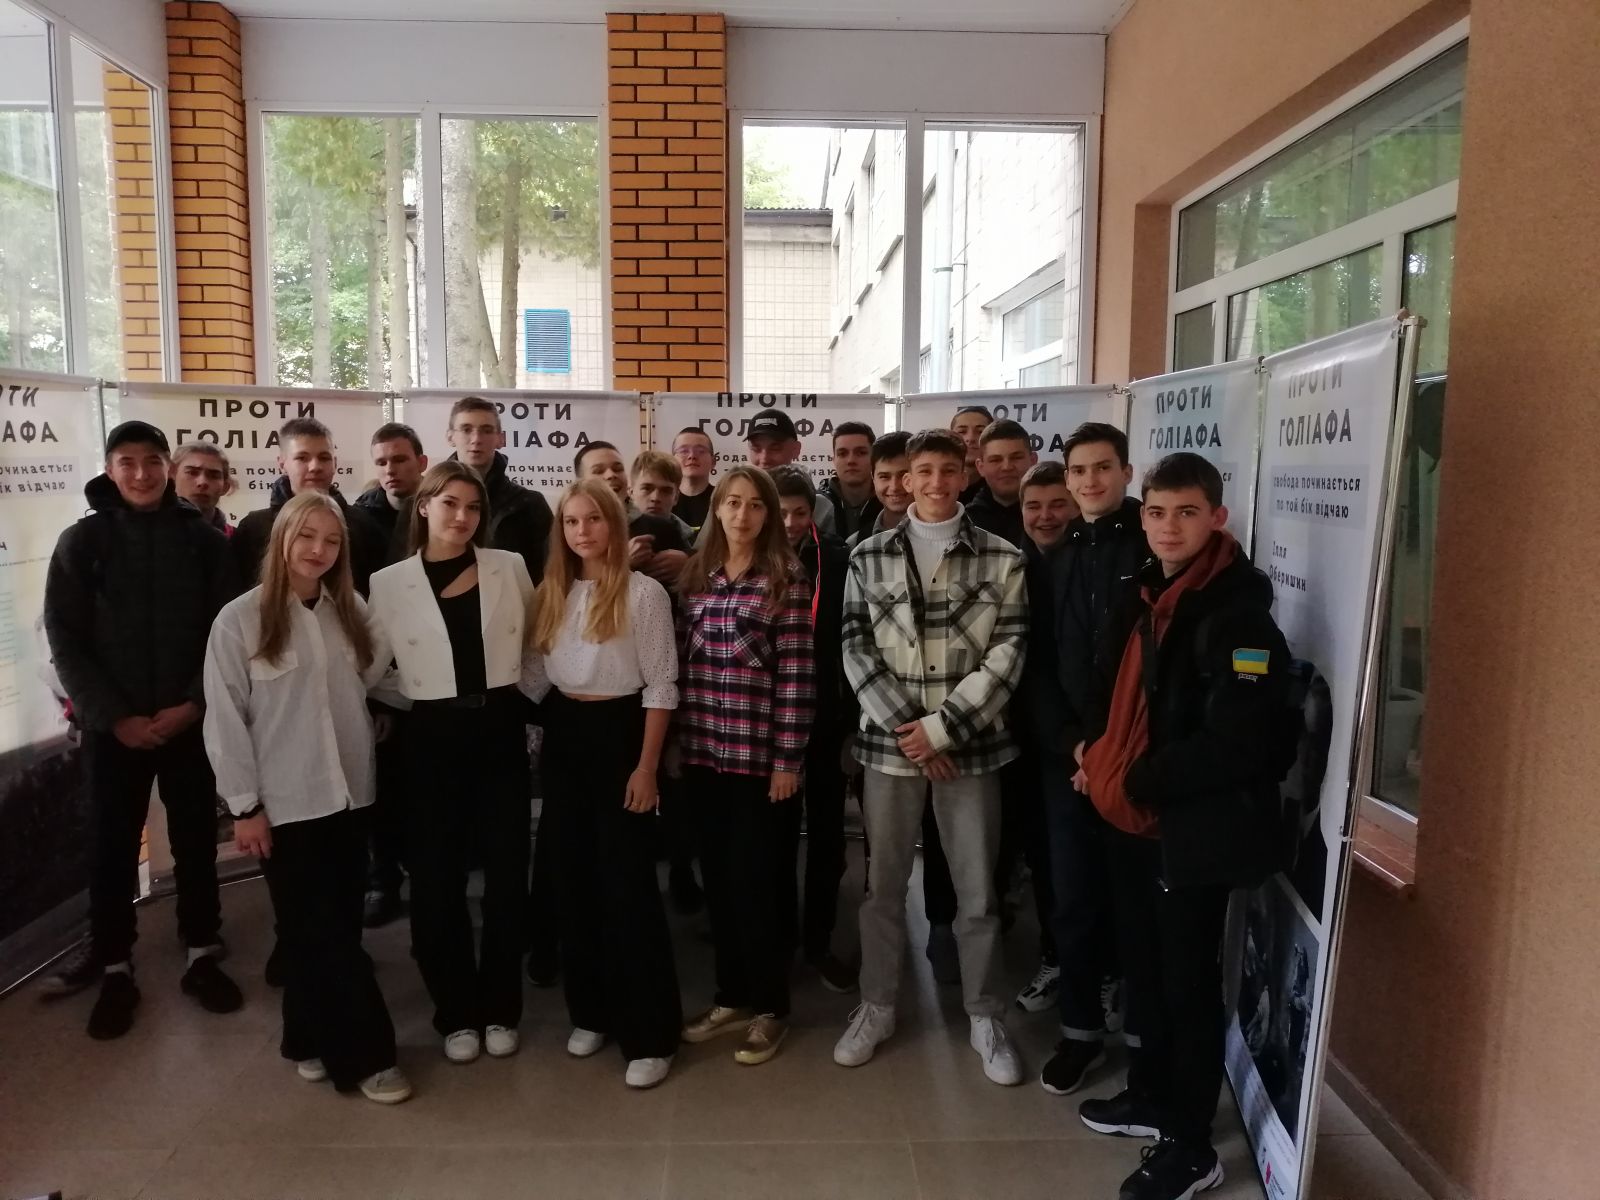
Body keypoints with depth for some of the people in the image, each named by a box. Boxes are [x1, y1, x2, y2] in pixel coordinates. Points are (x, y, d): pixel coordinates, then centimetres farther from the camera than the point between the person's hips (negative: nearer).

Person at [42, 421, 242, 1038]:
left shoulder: (203, 538, 0)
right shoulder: (81, 541, 0)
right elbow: (65, 640, -2)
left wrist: (194, 704, -11)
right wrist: (113, 716, -10)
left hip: (190, 720, 0)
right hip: (112, 726, 0)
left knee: (196, 842, 9)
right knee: (112, 849, 7)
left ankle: (203, 956, 23)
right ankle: (114, 971, 20)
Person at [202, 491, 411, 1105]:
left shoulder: (351, 612, 5)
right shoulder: (240, 620, -8)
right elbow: (226, 719, -8)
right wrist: (245, 805, -8)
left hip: (349, 793, 5)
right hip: (285, 801, -4)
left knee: (337, 924, 12)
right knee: (318, 929, 3)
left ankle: (312, 1039, 31)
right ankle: (365, 1053, 13)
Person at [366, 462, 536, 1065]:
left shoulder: (510, 567, 1)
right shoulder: (388, 583, -2)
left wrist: (527, 697, 4)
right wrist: (413, 702, 1)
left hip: (501, 730, 1)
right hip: (433, 737, -1)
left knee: (507, 872, 7)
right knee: (437, 880, 6)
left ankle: (500, 1008, 24)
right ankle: (457, 1013, 23)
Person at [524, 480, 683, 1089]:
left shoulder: (644, 592, -9)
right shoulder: (551, 594, 8)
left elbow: (661, 684, -10)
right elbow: (537, 674, 13)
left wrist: (647, 767, -14)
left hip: (619, 733, -6)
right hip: (564, 738, 6)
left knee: (627, 882, -4)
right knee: (575, 876, 12)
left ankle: (650, 1033, 7)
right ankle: (591, 1010, 27)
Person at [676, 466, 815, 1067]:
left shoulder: (787, 579, -7)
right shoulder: (694, 575, 9)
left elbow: (797, 675, -9)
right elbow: (680, 660, 10)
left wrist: (788, 758, -11)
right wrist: (677, 741, 8)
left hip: (759, 751, -5)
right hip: (703, 750, 5)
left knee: (757, 879, 3)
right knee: (717, 876, 13)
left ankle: (770, 1006, 21)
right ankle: (732, 995, 30)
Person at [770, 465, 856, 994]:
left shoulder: (837, 561, -5)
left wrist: (852, 713, -8)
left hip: (825, 718, 0)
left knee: (826, 837, 8)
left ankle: (818, 942, 22)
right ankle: (777, 933, 31)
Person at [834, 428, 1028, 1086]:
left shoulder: (1003, 559, -1)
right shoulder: (869, 556, 3)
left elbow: (1008, 655, -6)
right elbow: (856, 649, -1)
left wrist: (940, 727, -12)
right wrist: (905, 727, -10)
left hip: (971, 744, -1)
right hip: (889, 742, 1)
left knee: (978, 891, 9)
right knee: (883, 885, 12)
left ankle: (985, 1018, 27)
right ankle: (876, 1008, 30)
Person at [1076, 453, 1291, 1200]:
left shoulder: (1237, 614, -18)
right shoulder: (1142, 597, 9)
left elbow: (1236, 743, -25)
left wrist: (1138, 780, -15)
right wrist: (1098, 756, 2)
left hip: (1196, 828, -8)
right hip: (1135, 819, 8)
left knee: (1188, 982, 5)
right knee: (1144, 966, 20)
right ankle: (1150, 1097, 39)